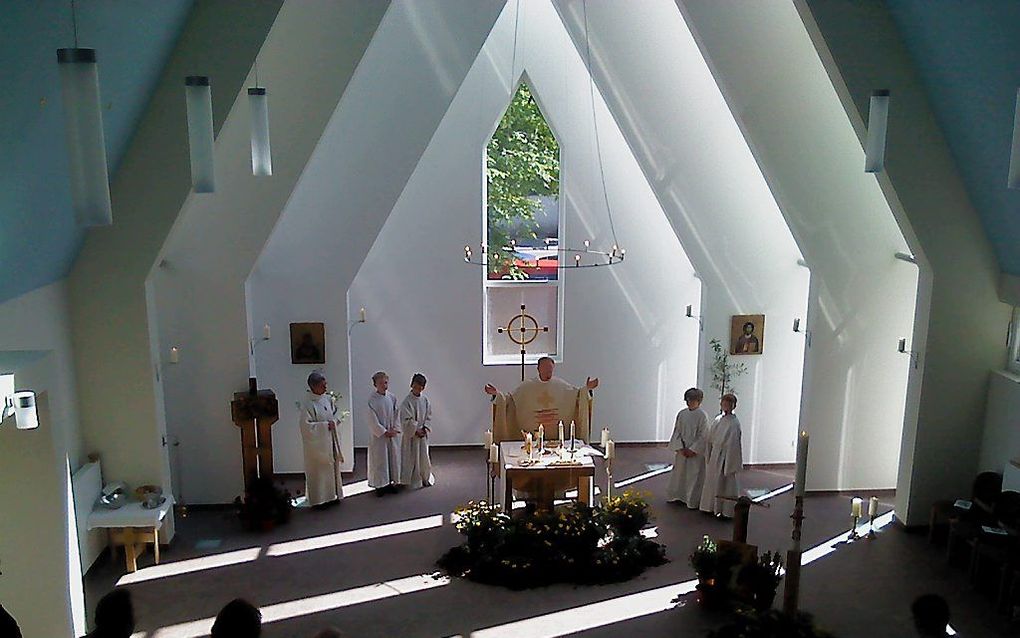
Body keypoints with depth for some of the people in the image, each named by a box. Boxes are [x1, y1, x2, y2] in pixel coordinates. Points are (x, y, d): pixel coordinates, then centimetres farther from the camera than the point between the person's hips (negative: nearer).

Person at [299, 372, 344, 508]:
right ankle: (319, 498, 14)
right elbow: (306, 425, -21)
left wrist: (335, 421, -3)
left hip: (331, 441, 7)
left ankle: (332, 495, 28)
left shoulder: (328, 398, 3)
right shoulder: (307, 403, -18)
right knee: (318, 471, 2)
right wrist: (325, 425, -20)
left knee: (332, 468, 15)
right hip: (316, 443, -7)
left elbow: (335, 413, 18)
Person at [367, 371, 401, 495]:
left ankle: (391, 482, 23)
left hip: (393, 435, 4)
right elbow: (373, 421, -12)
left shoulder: (392, 398, 2)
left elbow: (396, 415, 6)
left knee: (393, 458, 10)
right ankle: (380, 485, 13)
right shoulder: (372, 400, -12)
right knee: (379, 460, 2)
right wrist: (384, 432, -14)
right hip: (379, 436, -4)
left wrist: (395, 429, -7)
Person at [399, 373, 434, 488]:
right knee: (411, 457, 1)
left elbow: (429, 417, 7)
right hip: (411, 434, -5)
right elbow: (406, 420, -14)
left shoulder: (425, 400, 3)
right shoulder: (407, 401, -12)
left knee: (424, 456, 12)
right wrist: (416, 430, -16)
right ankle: (412, 480, 12)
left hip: (423, 434, 5)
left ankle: (425, 479, 25)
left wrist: (425, 428, -7)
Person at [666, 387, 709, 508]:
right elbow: (677, 431, 4)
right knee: (679, 472, 14)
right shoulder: (682, 414, 2)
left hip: (696, 452, -5)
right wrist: (680, 448, -6)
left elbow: (703, 436, -11)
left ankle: (693, 501, 13)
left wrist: (693, 450, -14)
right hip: (682, 450, 5)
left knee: (694, 476, 2)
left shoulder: (702, 416, -11)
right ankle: (677, 496, 29)